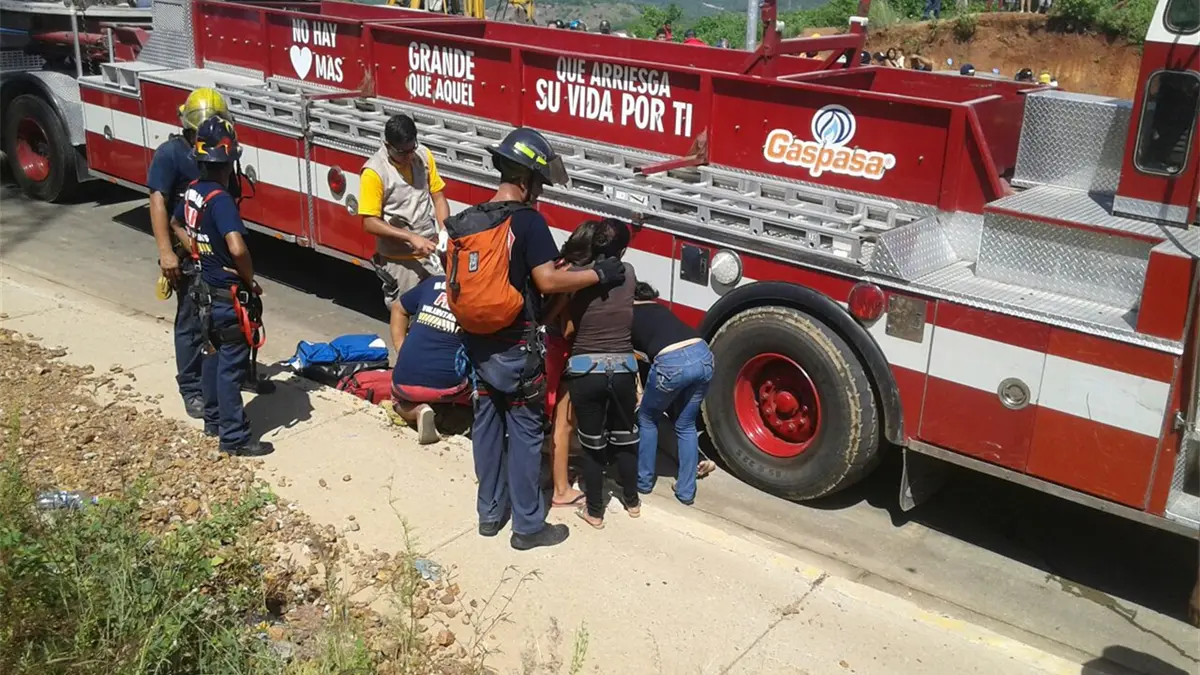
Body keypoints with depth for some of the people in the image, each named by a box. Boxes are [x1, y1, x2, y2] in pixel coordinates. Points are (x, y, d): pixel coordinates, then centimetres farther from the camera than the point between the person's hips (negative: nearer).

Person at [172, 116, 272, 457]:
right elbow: (237, 248, -36)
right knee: (232, 364, -1)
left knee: (215, 354, 21)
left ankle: (214, 419, 34)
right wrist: (251, 281, -19)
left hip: (205, 288, 9)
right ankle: (234, 438, 7)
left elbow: (176, 224, 22)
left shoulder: (192, 191, 3)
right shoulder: (221, 200, -25)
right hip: (228, 294, -9)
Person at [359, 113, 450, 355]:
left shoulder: (423, 155, -1)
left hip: (432, 250, 5)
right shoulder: (374, 171, -17)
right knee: (401, 309, 8)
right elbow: (370, 223, -17)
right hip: (399, 258, -4)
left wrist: (445, 231, -11)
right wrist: (411, 237, -23)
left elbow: (438, 197, 5)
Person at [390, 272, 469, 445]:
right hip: (449, 384, -1)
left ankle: (417, 411, 3)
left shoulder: (434, 282, 10)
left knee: (399, 400, 35)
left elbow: (399, 309, 21)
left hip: (405, 379, 1)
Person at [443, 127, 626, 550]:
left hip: (476, 343, 7)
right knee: (524, 433, 3)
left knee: (486, 425, 17)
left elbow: (460, 279, 11)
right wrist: (599, 275, -11)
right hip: (514, 347, -7)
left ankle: (489, 512, 28)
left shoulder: (467, 221, 5)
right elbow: (547, 280, -21)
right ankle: (528, 527, 12)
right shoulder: (527, 220, -17)